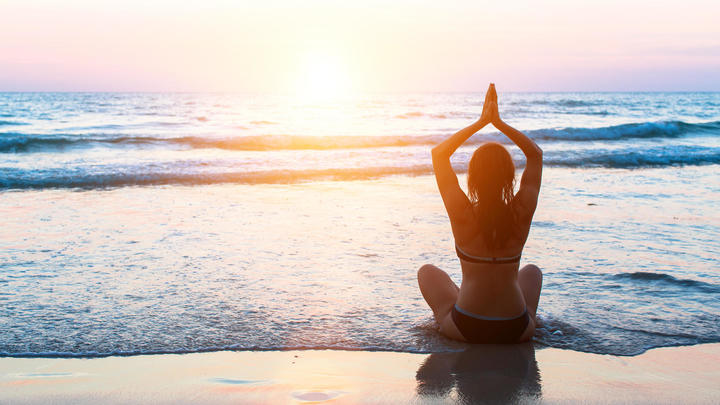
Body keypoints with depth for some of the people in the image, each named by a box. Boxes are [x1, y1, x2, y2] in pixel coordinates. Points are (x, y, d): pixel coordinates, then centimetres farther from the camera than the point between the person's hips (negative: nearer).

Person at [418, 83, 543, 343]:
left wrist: (481, 122, 1)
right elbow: (535, 154, 5)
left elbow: (439, 154, -1)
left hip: (465, 328, -2)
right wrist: (498, 122, 1)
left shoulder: (462, 213, -17)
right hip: (516, 331, 2)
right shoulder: (522, 212, -13)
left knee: (427, 271, 27)